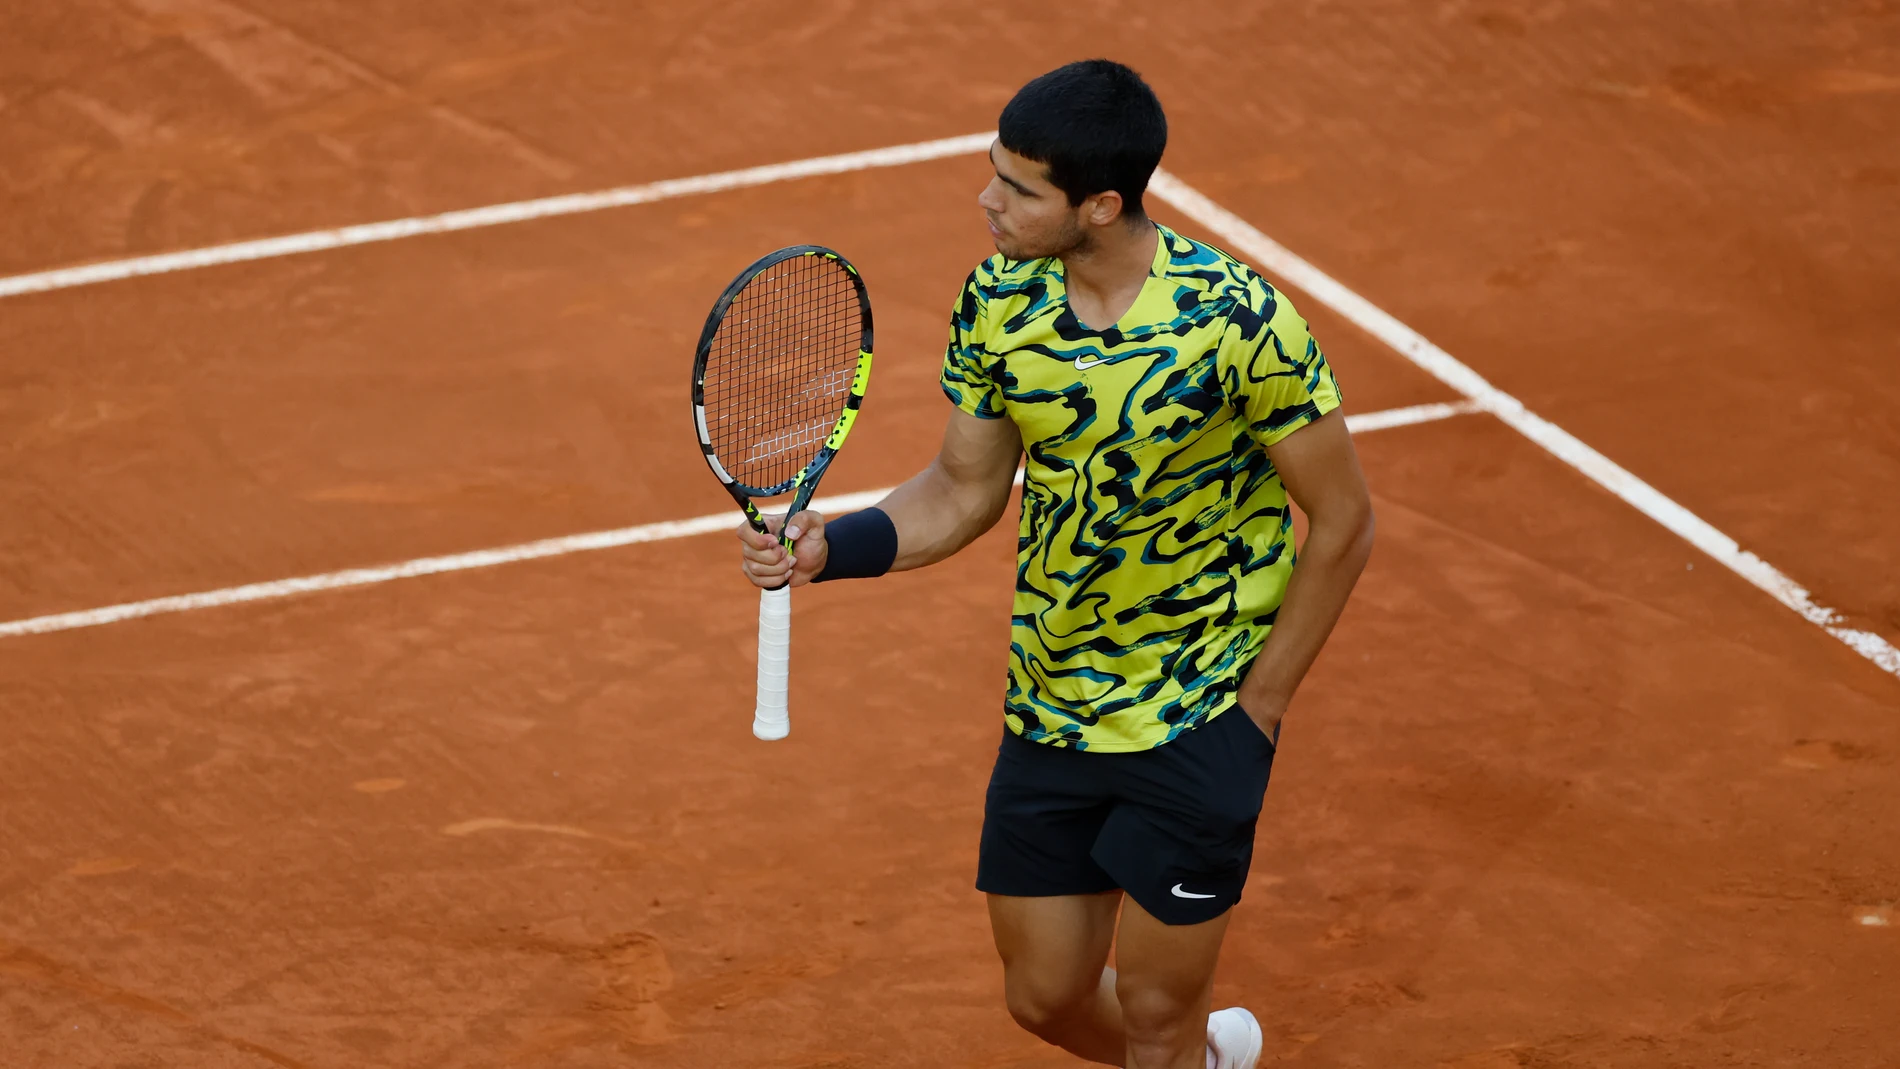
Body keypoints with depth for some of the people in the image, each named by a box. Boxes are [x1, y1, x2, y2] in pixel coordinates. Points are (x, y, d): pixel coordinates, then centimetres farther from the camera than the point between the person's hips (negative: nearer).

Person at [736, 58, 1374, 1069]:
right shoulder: (998, 300, -7)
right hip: (1047, 716, 5)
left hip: (1196, 725, -5)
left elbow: (1342, 522, -12)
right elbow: (965, 490, 5)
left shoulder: (1238, 321, -22)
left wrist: (1257, 709, -9)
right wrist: (827, 548, -11)